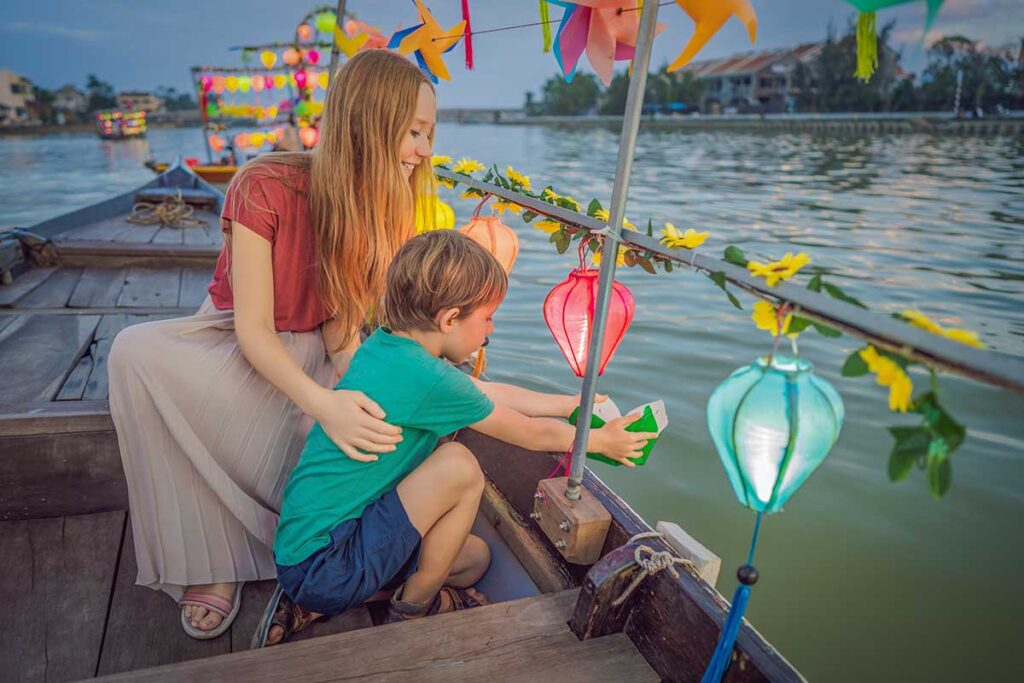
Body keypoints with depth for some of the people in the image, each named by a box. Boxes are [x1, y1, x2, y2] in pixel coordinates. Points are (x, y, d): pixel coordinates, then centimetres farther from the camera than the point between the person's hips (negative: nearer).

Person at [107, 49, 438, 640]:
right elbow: (253, 329, -23)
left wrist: (371, 396, -30)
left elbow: (340, 330, -10)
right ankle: (208, 560, -22)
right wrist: (323, 403, -41)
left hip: (310, 355, 3)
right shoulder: (267, 187, -21)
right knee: (137, 353, -32)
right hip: (231, 343, -2)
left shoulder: (382, 206, -7)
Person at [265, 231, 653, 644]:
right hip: (322, 567, -9)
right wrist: (600, 441, 8)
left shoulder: (384, 345, 1)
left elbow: (488, 392, 12)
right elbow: (531, 434, -10)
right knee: (459, 466, -20)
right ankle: (413, 609, 3)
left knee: (474, 559, 18)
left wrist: (571, 404, 20)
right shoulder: (427, 379, -25)